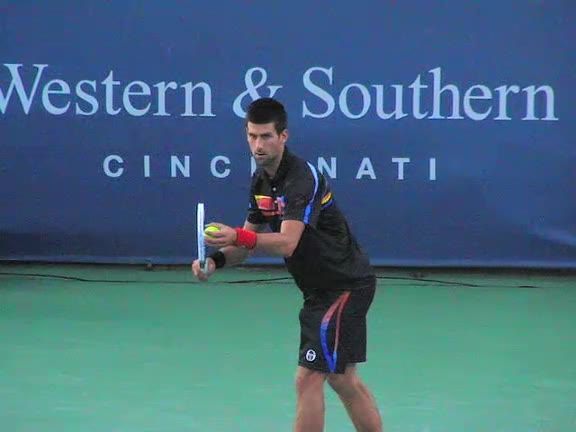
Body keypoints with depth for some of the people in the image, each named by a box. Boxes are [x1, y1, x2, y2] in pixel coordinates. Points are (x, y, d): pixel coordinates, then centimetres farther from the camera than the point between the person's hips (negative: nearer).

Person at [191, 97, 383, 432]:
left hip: (345, 287, -10)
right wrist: (216, 259, -10)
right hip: (322, 290, 10)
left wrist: (239, 237, -53)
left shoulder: (302, 178, -25)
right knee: (343, 378, 18)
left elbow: (287, 243, -38)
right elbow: (249, 241, 10)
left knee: (309, 377, -11)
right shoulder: (262, 181, 4)